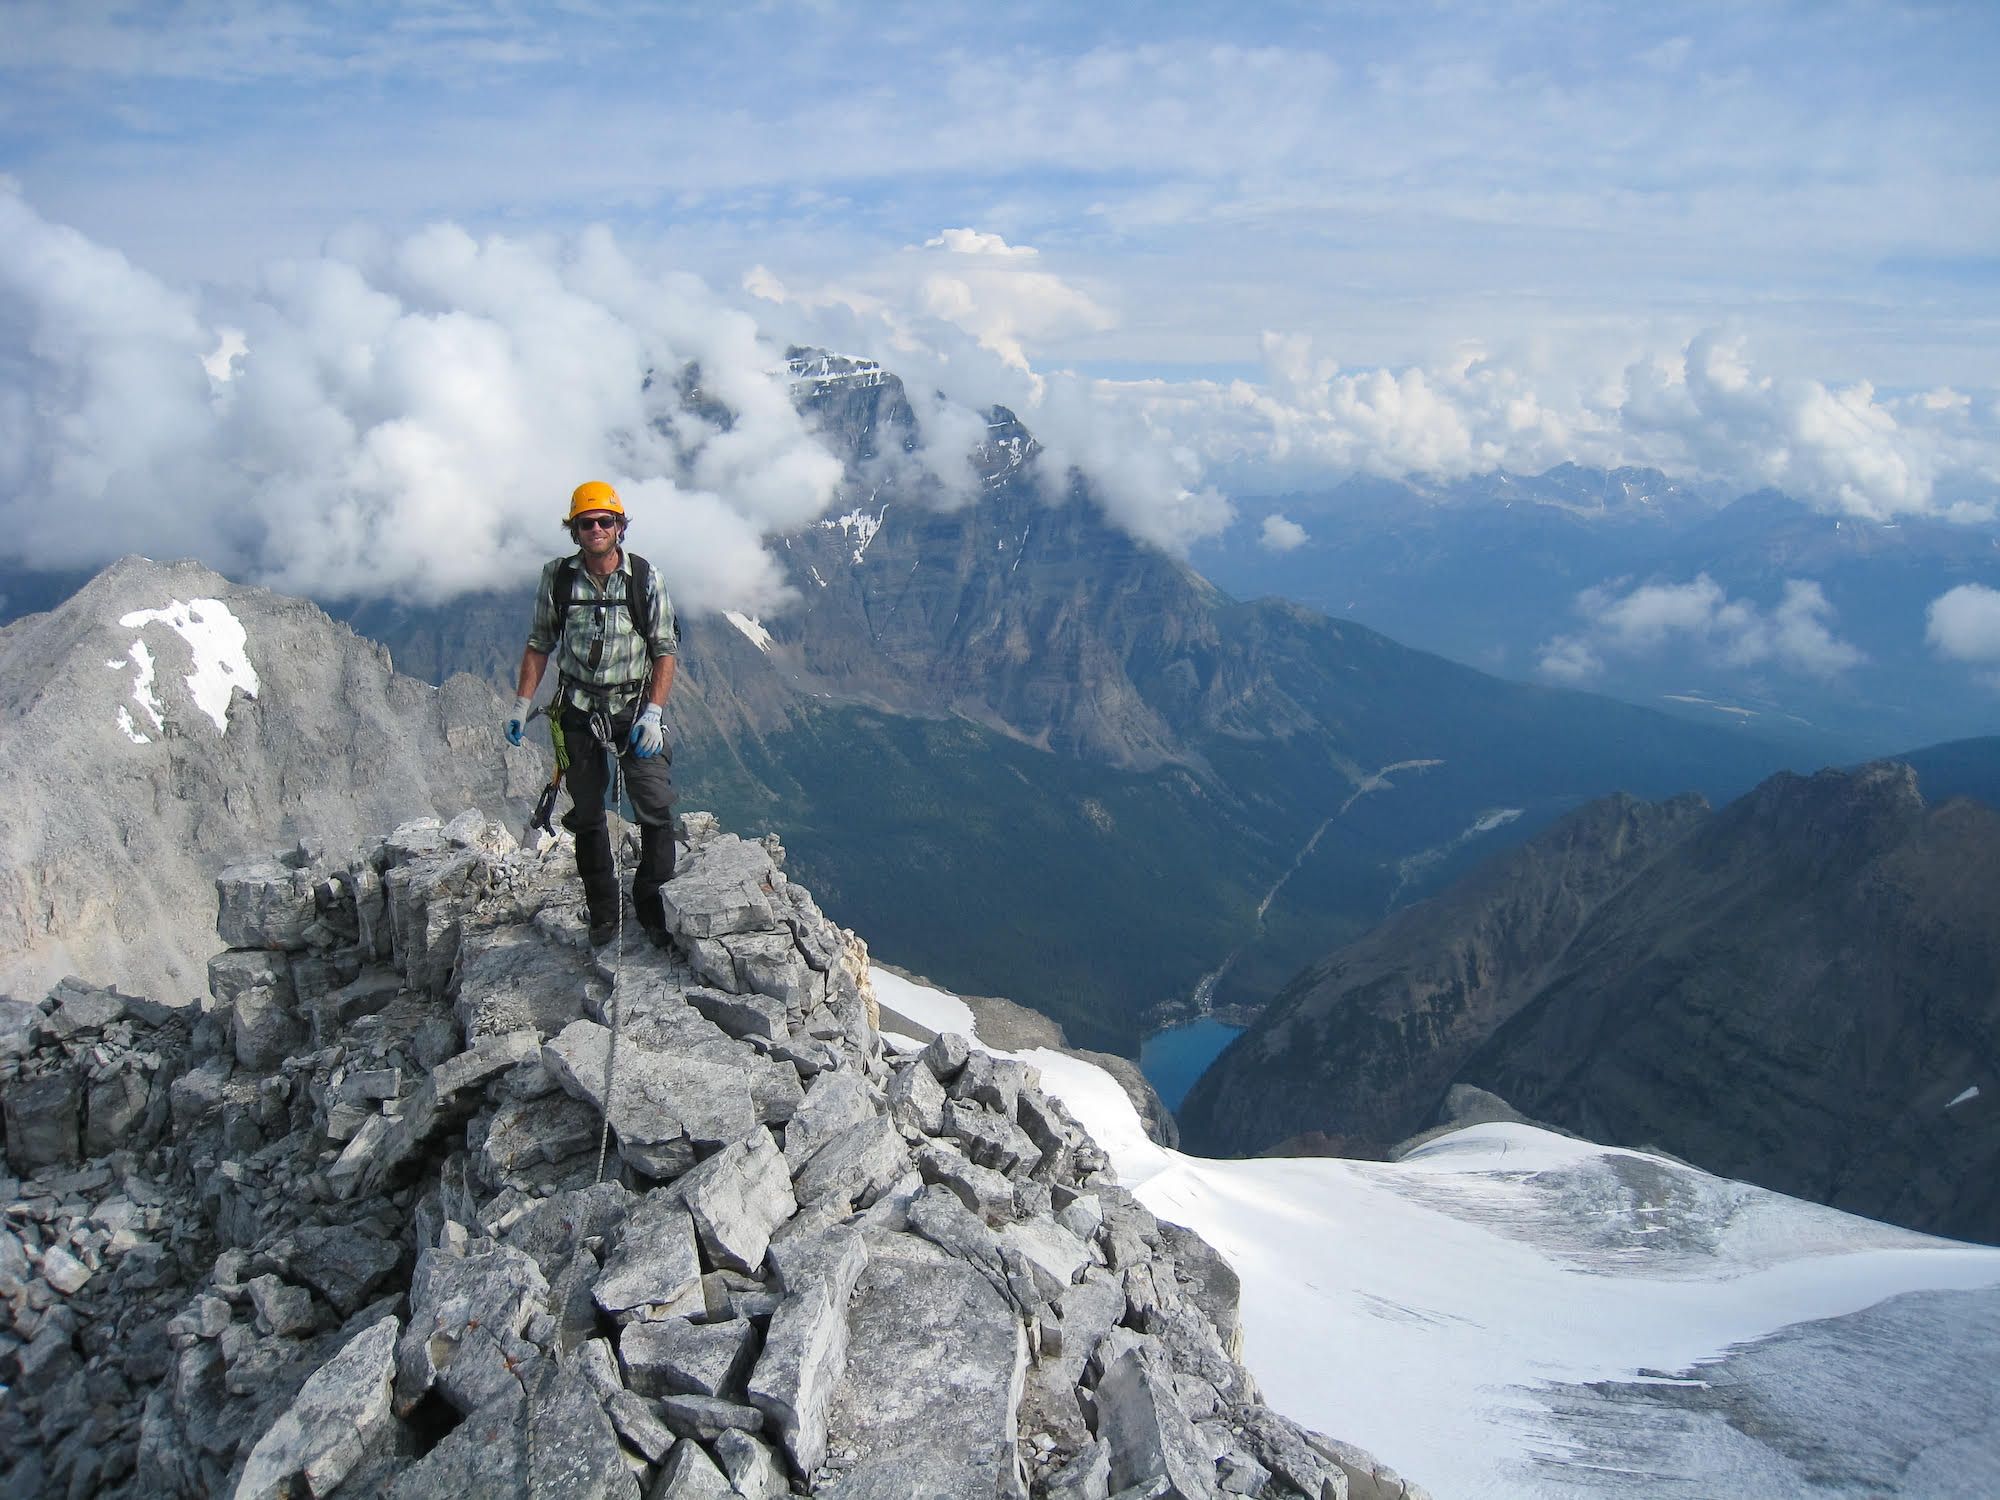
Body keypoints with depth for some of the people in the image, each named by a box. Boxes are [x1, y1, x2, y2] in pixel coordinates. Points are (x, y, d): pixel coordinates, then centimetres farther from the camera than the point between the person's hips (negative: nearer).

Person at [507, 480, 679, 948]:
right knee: (587, 815, 8)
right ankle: (603, 914, 19)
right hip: (579, 711, 2)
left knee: (656, 808, -11)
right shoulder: (557, 577, -1)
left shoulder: (644, 577, -6)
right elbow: (539, 644, 9)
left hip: (636, 709, -2)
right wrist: (521, 706, 5)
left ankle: (654, 905, 3)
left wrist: (652, 714, -13)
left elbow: (665, 650, -5)